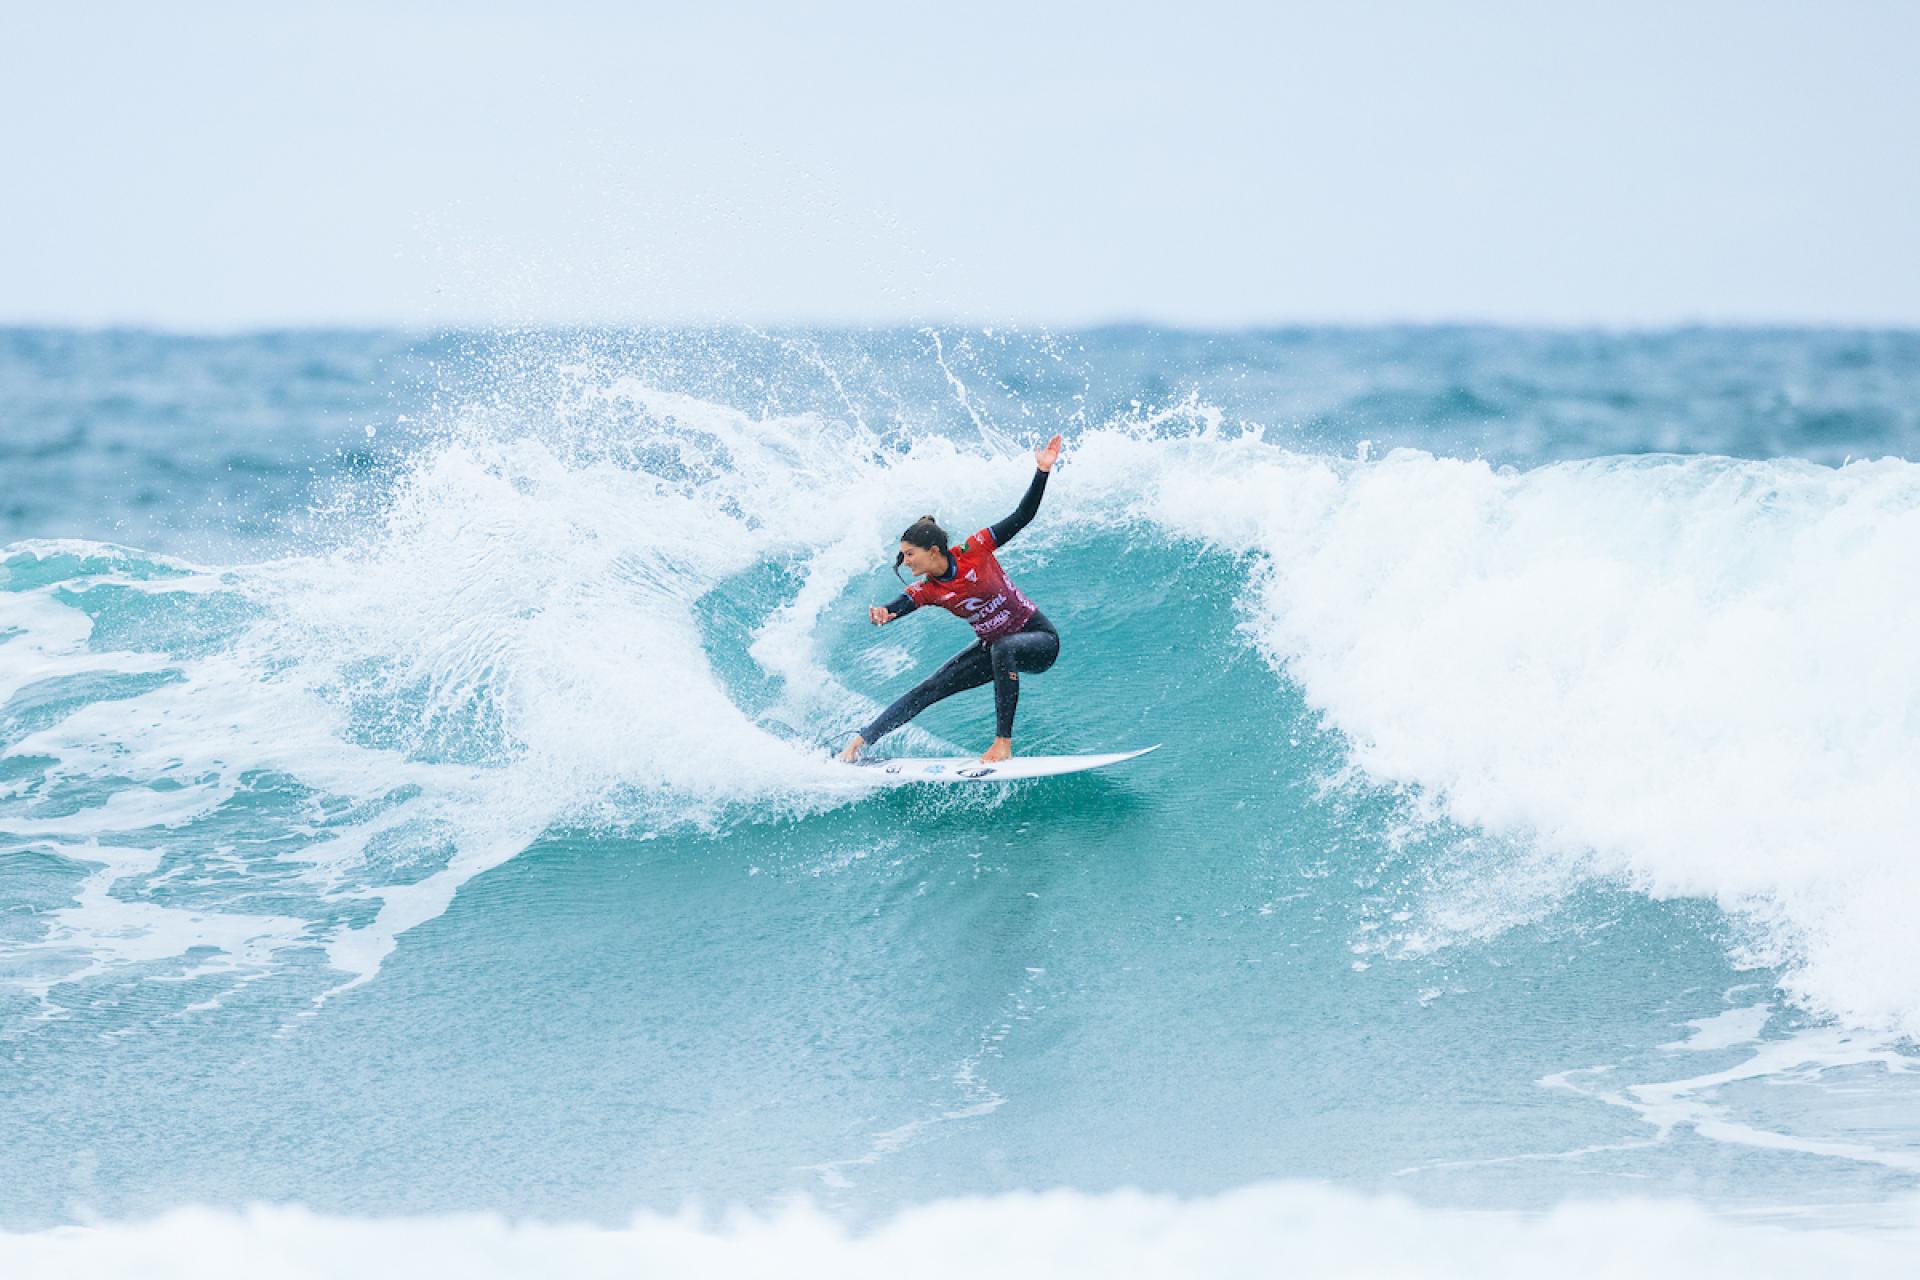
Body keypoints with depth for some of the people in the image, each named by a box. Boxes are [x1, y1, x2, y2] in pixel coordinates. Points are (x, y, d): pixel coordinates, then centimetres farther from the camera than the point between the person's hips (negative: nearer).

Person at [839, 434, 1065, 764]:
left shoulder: (973, 552, -20)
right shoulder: (927, 592, -10)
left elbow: (1022, 516, -18)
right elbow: (899, 606, -30)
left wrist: (1042, 472, -29)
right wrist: (882, 614, -55)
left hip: (1040, 641, -5)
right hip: (993, 648, 5)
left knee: (1003, 649, -38)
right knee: (928, 690, 0)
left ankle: (1004, 742, -33)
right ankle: (859, 742, 6)